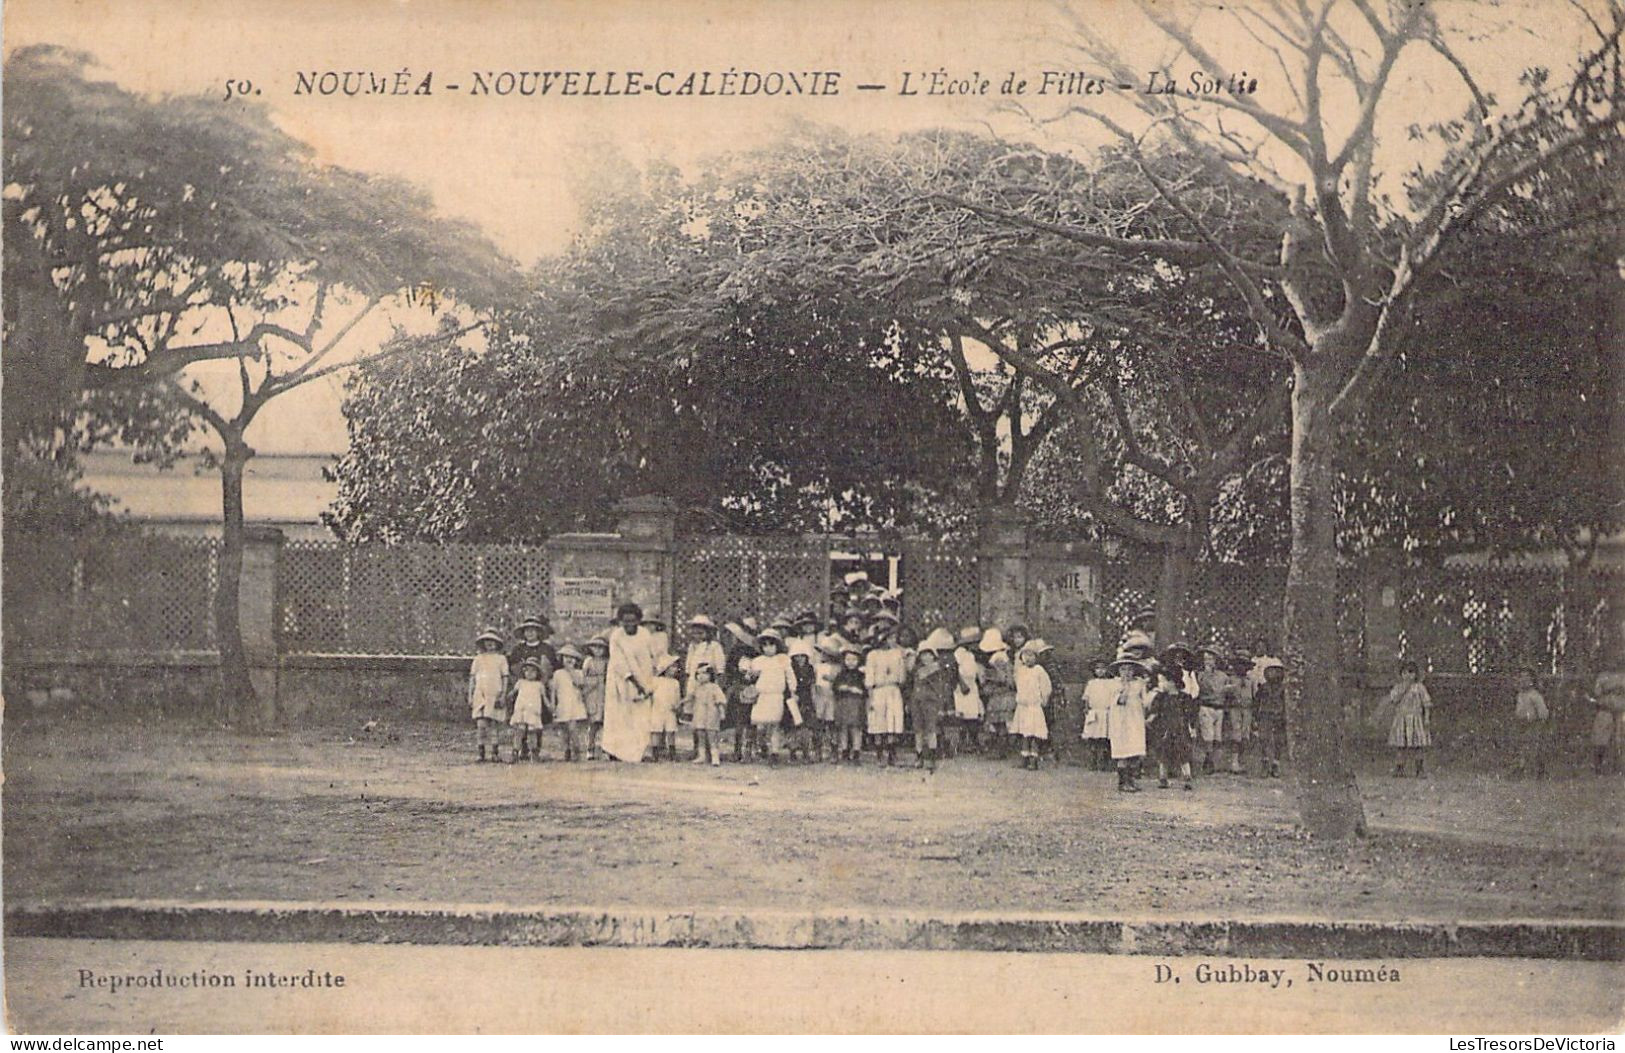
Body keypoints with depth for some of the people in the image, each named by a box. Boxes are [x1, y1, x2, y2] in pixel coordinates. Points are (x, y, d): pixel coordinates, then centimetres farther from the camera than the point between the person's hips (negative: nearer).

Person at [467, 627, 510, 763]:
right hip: (479, 695, 1)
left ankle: (495, 752, 6)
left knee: (492, 724, -5)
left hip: (494, 695, -1)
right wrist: (470, 698, 8)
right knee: (480, 724, -8)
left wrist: (502, 697, -3)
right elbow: (472, 679, 14)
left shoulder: (501, 659, 9)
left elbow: (505, 679, 7)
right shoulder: (478, 659, 13)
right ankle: (481, 754, -5)